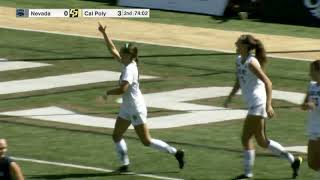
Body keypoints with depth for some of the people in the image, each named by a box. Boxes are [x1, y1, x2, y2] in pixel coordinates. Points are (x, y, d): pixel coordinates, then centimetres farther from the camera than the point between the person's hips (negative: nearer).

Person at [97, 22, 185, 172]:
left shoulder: (129, 69, -23)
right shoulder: (127, 64, 4)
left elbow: (122, 89, -32)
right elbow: (112, 49, 13)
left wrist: (108, 92, -16)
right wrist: (104, 34, 8)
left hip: (136, 109, -10)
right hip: (127, 108, 10)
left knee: (146, 141, -3)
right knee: (116, 136, 8)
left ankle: (176, 152, 4)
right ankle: (125, 164, 13)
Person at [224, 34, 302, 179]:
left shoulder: (251, 62, -16)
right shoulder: (239, 60, 11)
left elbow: (268, 83, -19)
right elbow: (238, 82, 24)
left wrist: (268, 105, -25)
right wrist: (230, 97, 14)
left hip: (258, 104, -10)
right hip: (252, 104, 10)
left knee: (246, 139, -7)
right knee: (262, 141, 12)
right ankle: (292, 160, 19)